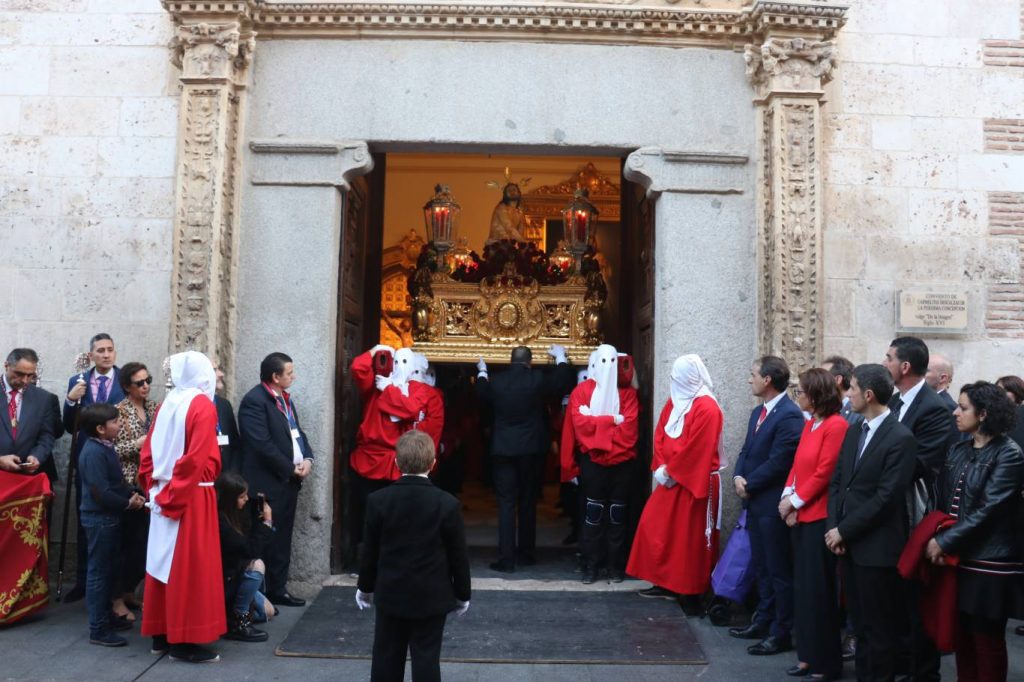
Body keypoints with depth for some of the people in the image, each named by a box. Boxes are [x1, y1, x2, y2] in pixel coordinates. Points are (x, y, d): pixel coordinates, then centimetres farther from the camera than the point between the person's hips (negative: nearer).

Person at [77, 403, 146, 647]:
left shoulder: (105, 448, 10)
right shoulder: (93, 453, -21)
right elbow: (101, 492, -26)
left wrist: (132, 494, 2)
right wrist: (128, 503, -16)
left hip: (109, 517, 10)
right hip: (99, 519, -10)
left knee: (110, 569, 19)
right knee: (99, 572, -3)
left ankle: (106, 615, 32)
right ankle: (98, 629, 5)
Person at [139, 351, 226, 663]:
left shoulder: (167, 404, 9)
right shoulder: (202, 406, -11)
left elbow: (148, 451, 10)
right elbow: (198, 459, -19)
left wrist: (157, 489, 12)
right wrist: (176, 495, -12)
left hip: (164, 496, 7)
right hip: (191, 497, -7)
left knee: (165, 563, 12)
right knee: (189, 565, -2)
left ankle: (161, 634, 20)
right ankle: (184, 640, 2)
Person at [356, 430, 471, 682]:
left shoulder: (378, 500, -8)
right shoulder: (448, 504, -13)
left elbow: (370, 550, -1)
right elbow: (458, 556, -6)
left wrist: (365, 587, 13)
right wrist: (462, 594, 7)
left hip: (390, 595, 2)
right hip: (432, 598, -2)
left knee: (387, 658, 13)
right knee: (426, 659, 5)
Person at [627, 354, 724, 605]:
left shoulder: (706, 408, -16)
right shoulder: (674, 402, 10)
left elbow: (696, 448, -20)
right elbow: (660, 435, 9)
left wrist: (670, 471, -13)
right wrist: (660, 467, -4)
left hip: (695, 481, -8)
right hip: (671, 479, 8)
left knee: (690, 535, 0)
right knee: (656, 527, 8)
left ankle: (690, 588, 12)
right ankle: (665, 583, 18)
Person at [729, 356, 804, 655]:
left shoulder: (789, 415, -18)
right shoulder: (758, 412, 13)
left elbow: (778, 462, -21)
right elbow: (746, 451, 16)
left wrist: (749, 486, -12)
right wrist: (738, 477, -3)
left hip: (772, 504, -9)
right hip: (755, 502, 9)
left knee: (779, 571, 1)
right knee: (761, 567, 19)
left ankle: (782, 633, 11)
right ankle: (764, 621, 31)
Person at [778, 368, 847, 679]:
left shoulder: (836, 426, -14)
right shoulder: (809, 424, 13)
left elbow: (824, 474, -17)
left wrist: (795, 501, -11)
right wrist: (787, 496, 0)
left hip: (820, 517, -8)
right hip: (801, 516, 8)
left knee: (818, 590, 1)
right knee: (803, 587, 13)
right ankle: (808, 655, 24)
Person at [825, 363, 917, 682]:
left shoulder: (901, 438, -13)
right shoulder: (853, 432, 12)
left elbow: (886, 497, -18)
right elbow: (837, 482, 11)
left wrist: (843, 530, -14)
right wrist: (833, 527, -3)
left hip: (877, 548, -7)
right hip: (849, 544, 7)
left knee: (879, 628, 6)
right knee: (860, 623, 16)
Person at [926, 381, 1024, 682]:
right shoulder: (958, 450, 9)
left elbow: (987, 511, -17)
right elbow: (943, 501, 9)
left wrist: (944, 541, -16)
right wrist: (934, 537, -6)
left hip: (988, 562, -6)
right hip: (958, 558, 6)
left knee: (987, 641, 5)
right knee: (962, 638, 12)